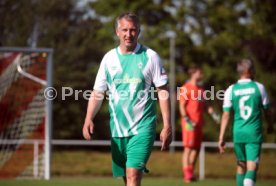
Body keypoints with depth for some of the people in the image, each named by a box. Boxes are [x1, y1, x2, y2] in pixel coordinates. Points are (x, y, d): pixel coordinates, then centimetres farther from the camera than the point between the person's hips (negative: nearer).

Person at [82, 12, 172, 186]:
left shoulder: (150, 56, -1)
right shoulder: (109, 58, 8)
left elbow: (163, 92, -1)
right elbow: (98, 92, 8)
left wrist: (167, 126, -7)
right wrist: (89, 119, -8)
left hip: (142, 128, -4)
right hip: (117, 129, 4)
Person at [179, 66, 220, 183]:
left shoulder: (200, 89, 18)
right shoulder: (186, 88, -6)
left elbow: (204, 105, 21)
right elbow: (182, 106, -11)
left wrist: (213, 114, 5)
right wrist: (187, 120, -20)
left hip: (198, 123, 8)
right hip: (190, 123, -8)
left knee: (196, 148, 8)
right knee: (188, 147, -9)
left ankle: (190, 172, 14)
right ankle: (187, 174, -11)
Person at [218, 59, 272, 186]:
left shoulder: (231, 90, 0)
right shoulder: (259, 87, -3)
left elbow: (226, 115, -3)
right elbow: (266, 109, 8)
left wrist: (221, 138, -1)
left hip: (238, 133, 3)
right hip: (254, 133, -3)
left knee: (241, 165, 18)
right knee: (252, 167, -7)